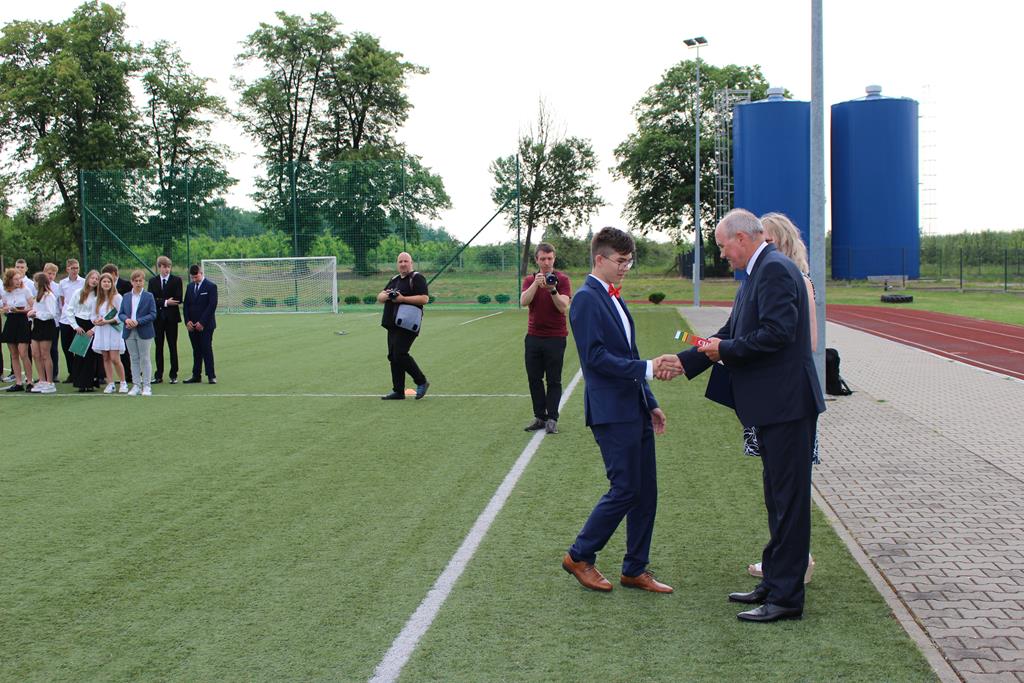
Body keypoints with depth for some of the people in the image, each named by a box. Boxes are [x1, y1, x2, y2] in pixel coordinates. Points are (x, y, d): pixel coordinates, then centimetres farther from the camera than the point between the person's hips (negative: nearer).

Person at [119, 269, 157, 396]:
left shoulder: (149, 296, -1)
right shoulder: (126, 297, 10)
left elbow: (153, 314, -7)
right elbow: (120, 313, 9)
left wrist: (138, 321, -17)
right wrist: (126, 320, -13)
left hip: (144, 332, -4)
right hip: (129, 332, 4)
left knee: (145, 359, 0)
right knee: (134, 359, 7)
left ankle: (146, 386, 5)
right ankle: (136, 386, 12)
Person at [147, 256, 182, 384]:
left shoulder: (176, 280, 0)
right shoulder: (153, 281, 8)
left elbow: (178, 299, -10)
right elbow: (151, 299, -3)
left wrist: (160, 301, -9)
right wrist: (165, 302, -15)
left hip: (171, 317, -2)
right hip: (157, 318, 2)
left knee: (172, 347, 1)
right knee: (159, 347, 6)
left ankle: (173, 375, 6)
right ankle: (159, 375, 10)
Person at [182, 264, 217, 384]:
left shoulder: (211, 287, -5)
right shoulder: (190, 287, 13)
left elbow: (212, 306, -11)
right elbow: (186, 305, 14)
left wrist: (202, 322, -14)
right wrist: (187, 321, -1)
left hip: (206, 325, -5)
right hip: (192, 325, 5)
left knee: (207, 349, -6)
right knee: (196, 351, 7)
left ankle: (211, 376, -2)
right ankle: (196, 376, 10)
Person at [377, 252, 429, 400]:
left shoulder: (417, 278, -5)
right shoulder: (394, 280, 20)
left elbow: (424, 299, -17)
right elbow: (379, 298, 19)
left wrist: (402, 298, -20)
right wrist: (386, 295, -5)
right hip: (393, 325, 8)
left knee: (400, 354, -16)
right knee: (393, 356, 7)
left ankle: (422, 382, 0)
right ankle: (398, 392, 14)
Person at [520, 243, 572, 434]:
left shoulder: (562, 279, -2)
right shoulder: (529, 280, 8)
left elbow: (563, 307, -13)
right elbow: (523, 301, -11)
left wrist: (552, 290, -28)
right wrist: (536, 284, -24)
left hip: (555, 337, -3)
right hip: (533, 336, 4)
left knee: (554, 380, 1)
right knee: (534, 378, 5)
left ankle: (552, 419, 5)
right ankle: (539, 417, 14)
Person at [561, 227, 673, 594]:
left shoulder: (613, 298, 18)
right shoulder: (586, 299, -11)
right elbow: (595, 356, -20)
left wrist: (650, 402, 19)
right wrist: (646, 368, -22)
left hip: (635, 409, 9)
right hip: (611, 412, -9)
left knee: (646, 492, 9)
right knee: (625, 490, -6)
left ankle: (635, 570, 17)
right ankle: (580, 556, 9)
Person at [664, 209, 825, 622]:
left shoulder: (775, 269, -15)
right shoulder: (759, 272, 17)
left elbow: (777, 332, -25)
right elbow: (733, 332, 20)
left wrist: (725, 350, -13)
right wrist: (684, 360, 17)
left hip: (786, 404, -11)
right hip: (773, 405, 11)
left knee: (789, 499, -5)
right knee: (778, 499, 17)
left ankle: (786, 597, 1)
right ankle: (774, 583, 28)